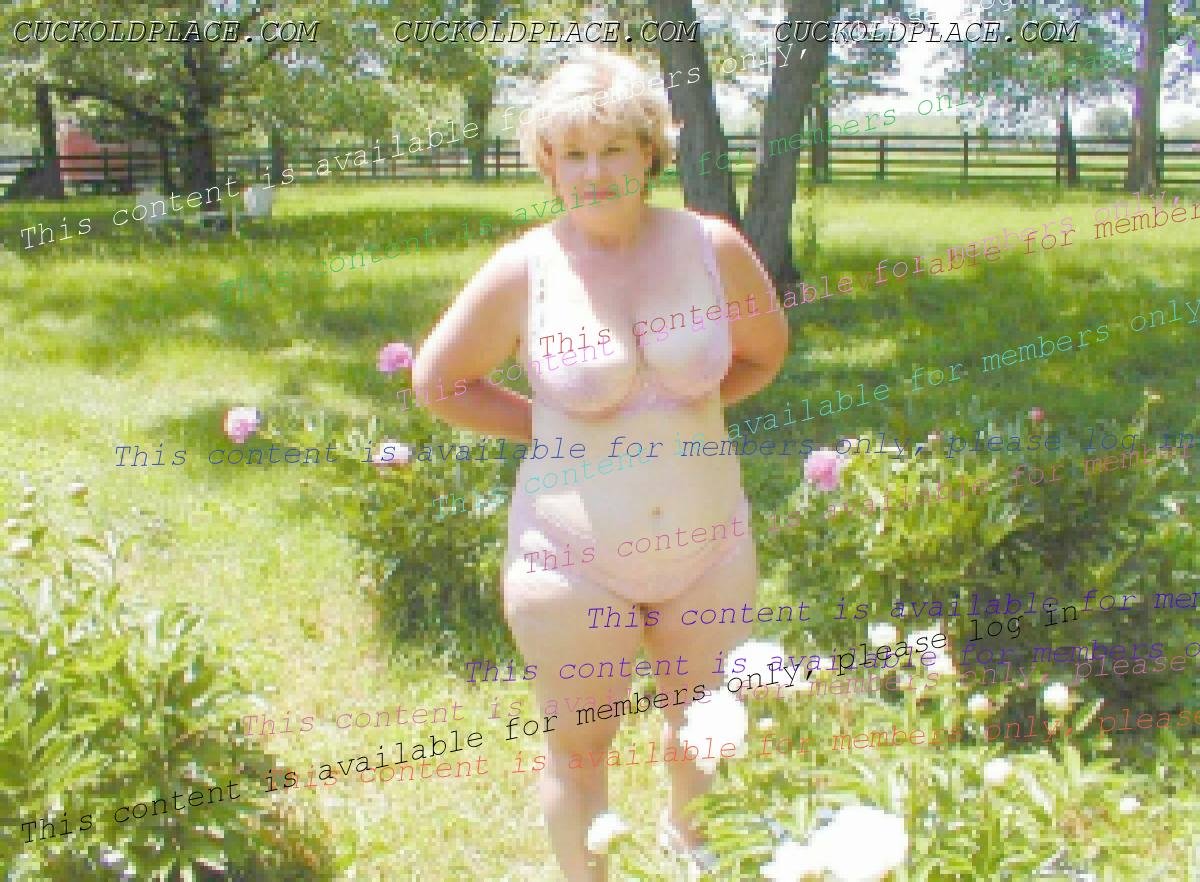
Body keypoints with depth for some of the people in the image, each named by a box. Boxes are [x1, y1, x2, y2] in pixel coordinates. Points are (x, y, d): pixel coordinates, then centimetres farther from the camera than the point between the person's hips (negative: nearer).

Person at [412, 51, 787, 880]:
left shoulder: (712, 246, -9)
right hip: (574, 561, -2)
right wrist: (549, 425, -6)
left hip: (709, 544, 3)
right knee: (579, 747, 14)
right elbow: (437, 378, -1)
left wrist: (687, 405, -1)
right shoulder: (524, 269, -14)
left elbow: (766, 350, 9)